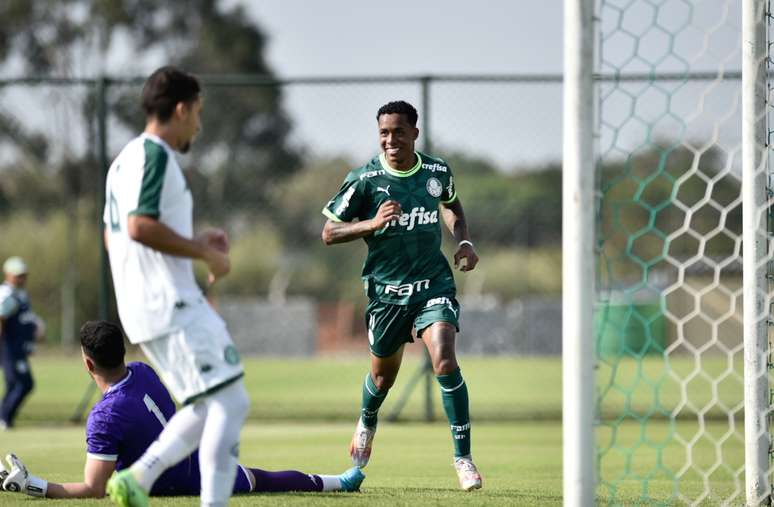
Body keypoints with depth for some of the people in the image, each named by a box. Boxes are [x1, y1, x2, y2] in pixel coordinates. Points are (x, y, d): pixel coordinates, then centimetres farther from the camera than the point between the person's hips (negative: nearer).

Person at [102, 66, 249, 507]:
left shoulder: (125, 160, 20)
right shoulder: (154, 154, -11)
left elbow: (114, 235, 25)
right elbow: (141, 225, -23)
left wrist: (193, 243, 22)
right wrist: (204, 253, -14)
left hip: (150, 306, 10)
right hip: (170, 305, -10)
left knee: (212, 405, 14)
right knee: (230, 401, -11)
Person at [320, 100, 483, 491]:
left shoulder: (437, 171, -1)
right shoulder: (364, 180, -11)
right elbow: (329, 233, -7)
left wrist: (463, 241, 4)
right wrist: (372, 223, -22)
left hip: (434, 283, 0)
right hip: (386, 290, 0)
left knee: (445, 362, -20)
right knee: (383, 375, 15)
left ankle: (463, 457, -14)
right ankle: (367, 422, 51)